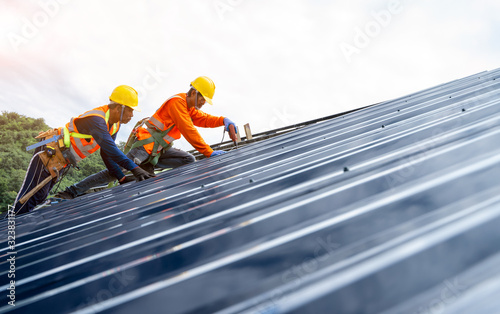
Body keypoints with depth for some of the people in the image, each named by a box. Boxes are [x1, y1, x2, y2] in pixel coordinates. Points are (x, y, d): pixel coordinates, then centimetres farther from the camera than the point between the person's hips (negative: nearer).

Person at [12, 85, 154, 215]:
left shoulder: (114, 125, -1)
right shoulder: (96, 119, -31)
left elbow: (107, 154, 1)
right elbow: (109, 147, -43)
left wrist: (122, 178, -7)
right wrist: (134, 168, -47)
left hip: (59, 161, 9)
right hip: (49, 154, -9)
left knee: (40, 197, 18)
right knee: (31, 196, -4)